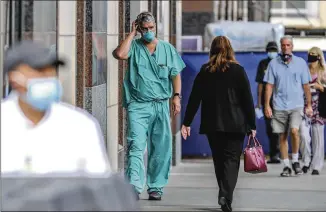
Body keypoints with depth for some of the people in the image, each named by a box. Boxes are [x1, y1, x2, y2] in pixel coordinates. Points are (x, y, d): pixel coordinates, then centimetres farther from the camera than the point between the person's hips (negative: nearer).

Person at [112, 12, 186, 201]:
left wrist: (177, 96, 1)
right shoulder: (134, 46, 4)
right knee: (136, 146, -14)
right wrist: (132, 34, -7)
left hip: (161, 105, 3)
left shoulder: (167, 49, 11)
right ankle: (134, 187, -22)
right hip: (138, 106, -3)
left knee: (161, 149, 5)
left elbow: (175, 74, 13)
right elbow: (120, 54, -17)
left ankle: (156, 187, 13)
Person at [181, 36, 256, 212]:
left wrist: (187, 123, 6)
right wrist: (252, 125, 2)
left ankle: (224, 194, 18)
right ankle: (226, 196, -20)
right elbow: (247, 100, -3)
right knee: (231, 159, -3)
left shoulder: (204, 72, 3)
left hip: (212, 124, 3)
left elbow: (194, 98, 3)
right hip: (235, 124, -2)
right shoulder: (238, 71, -3)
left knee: (219, 159, 15)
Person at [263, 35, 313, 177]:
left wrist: (309, 105, 6)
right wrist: (267, 105, -2)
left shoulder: (301, 63, 4)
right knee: (282, 136, 4)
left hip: (296, 105, -1)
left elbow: (306, 85, 8)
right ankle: (286, 166, 13)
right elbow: (269, 86, 4)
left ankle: (295, 160, -2)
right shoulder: (273, 64, 4)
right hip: (279, 106, 1)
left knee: (294, 130, -20)